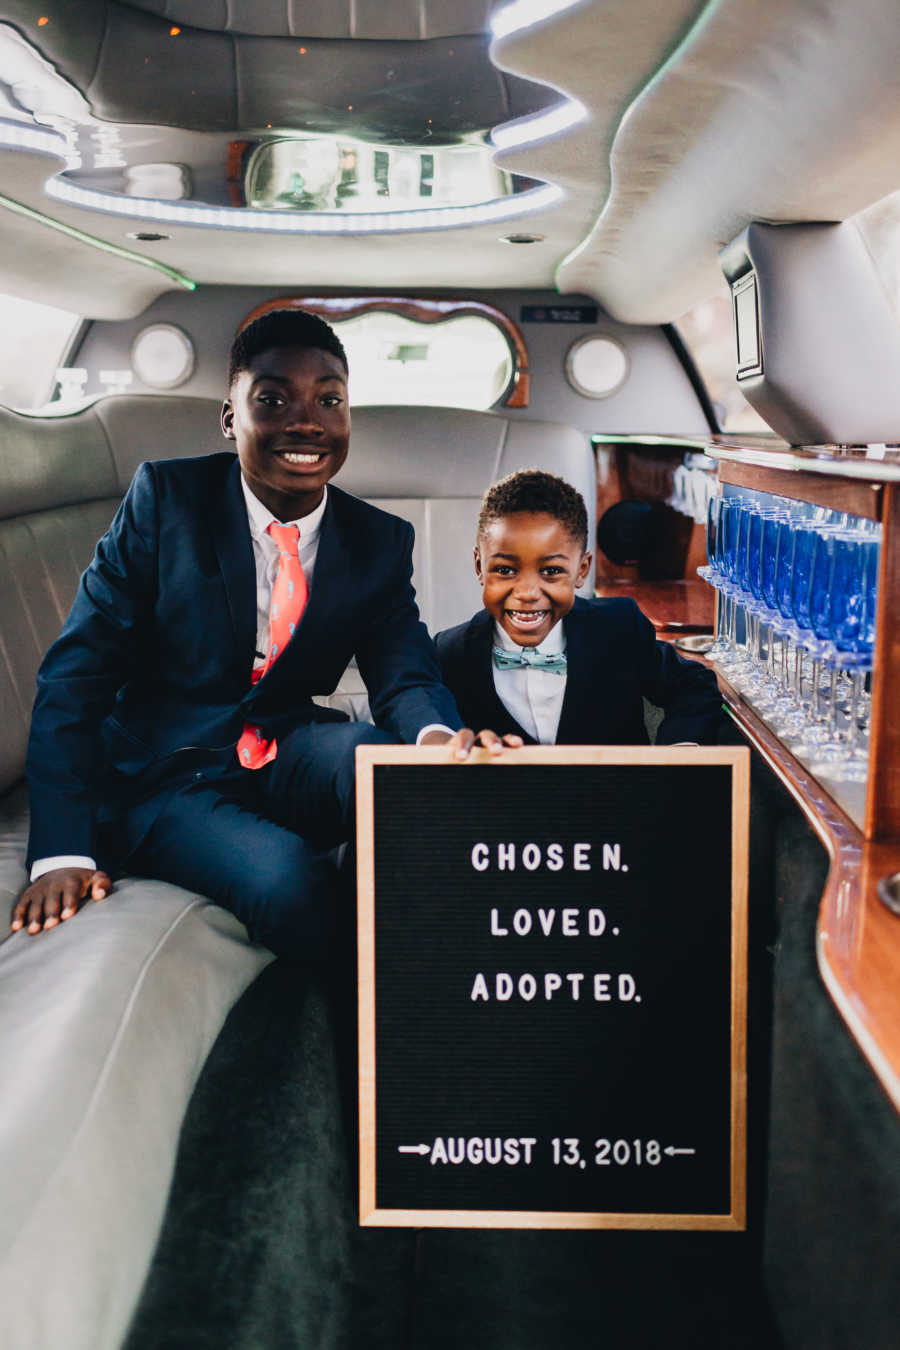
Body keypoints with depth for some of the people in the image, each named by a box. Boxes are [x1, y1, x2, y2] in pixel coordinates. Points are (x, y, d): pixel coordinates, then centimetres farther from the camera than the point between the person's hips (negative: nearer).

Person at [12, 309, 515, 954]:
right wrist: (62, 850, -18)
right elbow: (78, 671, -9)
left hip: (292, 756, 3)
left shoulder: (383, 541, 3)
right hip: (165, 775, -2)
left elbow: (405, 675, -6)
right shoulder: (165, 496, -7)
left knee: (374, 755, -31)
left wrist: (440, 735, -34)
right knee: (291, 886, -31)